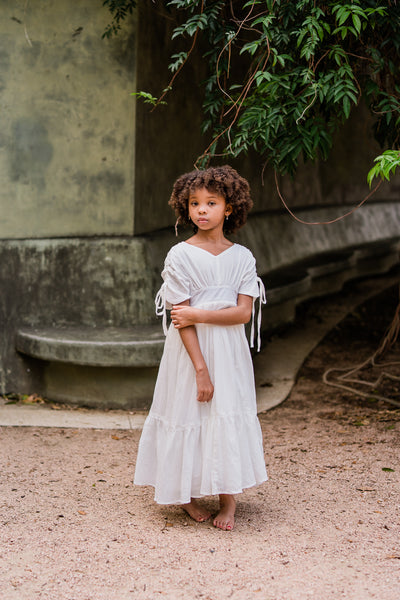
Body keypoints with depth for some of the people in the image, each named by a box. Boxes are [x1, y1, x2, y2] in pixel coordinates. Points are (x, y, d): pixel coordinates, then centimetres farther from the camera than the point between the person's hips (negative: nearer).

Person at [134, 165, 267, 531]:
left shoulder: (242, 257, 3)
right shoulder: (180, 256, -6)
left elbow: (244, 312, -6)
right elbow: (182, 321, -11)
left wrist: (200, 314, -17)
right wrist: (201, 369, -16)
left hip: (230, 350, 3)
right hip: (190, 350, -2)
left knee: (229, 415, 3)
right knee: (188, 416, 3)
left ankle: (228, 502, 13)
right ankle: (187, 495, 22)